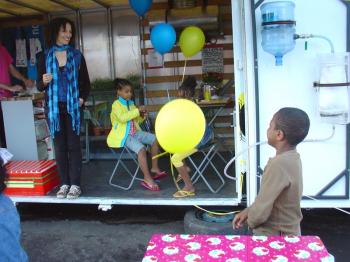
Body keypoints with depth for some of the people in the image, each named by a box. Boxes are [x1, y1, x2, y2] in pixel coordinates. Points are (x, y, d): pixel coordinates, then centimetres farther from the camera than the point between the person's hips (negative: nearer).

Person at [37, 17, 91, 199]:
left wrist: (82, 98, -7)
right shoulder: (44, 57, 3)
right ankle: (64, 183, 15)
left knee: (73, 145, 0)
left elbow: (86, 82, 8)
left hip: (73, 107, -1)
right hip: (54, 108, 1)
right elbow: (39, 86, 6)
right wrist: (44, 82, -16)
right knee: (59, 146, 6)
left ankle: (75, 184, 7)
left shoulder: (76, 55, 3)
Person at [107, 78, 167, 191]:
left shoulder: (131, 103, 14)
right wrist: (137, 111, -24)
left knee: (155, 139, 1)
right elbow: (122, 118, -27)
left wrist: (142, 117, 2)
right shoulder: (116, 104, -8)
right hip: (122, 135, -8)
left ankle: (154, 168, 8)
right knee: (141, 149, -29)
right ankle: (147, 178, -22)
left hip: (134, 132, 8)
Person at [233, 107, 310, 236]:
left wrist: (250, 221, -5)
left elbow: (261, 211, -25)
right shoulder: (292, 157, 0)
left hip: (275, 237, -8)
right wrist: (247, 211, 6)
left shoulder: (279, 164, -29)